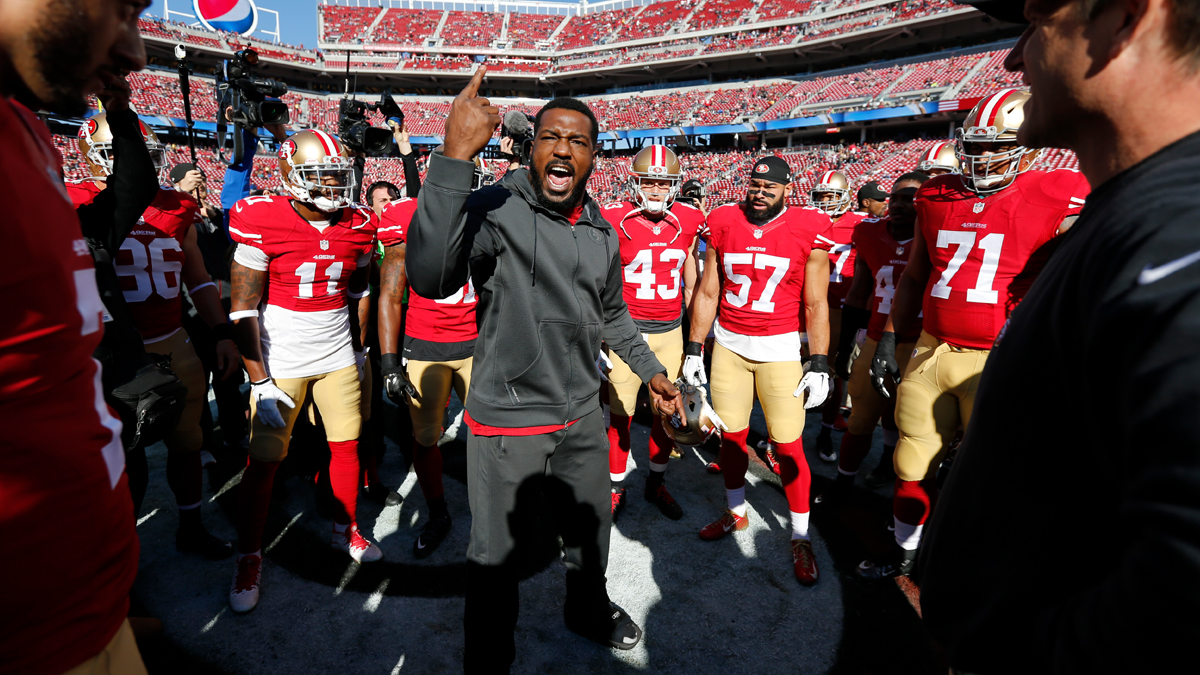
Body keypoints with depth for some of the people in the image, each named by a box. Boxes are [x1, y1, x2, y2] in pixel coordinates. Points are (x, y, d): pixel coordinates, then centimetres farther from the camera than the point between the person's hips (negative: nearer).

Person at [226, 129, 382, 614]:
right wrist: (260, 382, -14)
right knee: (263, 462, 2)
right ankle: (249, 559, 23)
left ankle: (346, 530, 34)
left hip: (339, 357, 4)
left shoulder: (358, 225, 0)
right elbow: (243, 310, -12)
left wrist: (359, 350, 16)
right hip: (280, 362, -3)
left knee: (347, 446, 11)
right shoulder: (261, 223, -13)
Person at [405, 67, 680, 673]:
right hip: (507, 418, -6)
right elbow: (429, 278, -38)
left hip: (582, 413, 7)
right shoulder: (493, 210, -18)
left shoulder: (601, 231, 4)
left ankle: (589, 609, 57)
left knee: (590, 527, 27)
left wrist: (651, 370, 22)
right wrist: (455, 155, -42)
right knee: (498, 554, 13)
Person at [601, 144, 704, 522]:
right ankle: (616, 488, 25)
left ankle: (656, 484, 31)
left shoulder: (689, 222, 4)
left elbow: (691, 284, 13)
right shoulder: (615, 222, -7)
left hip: (670, 331, 3)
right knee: (621, 416, 5)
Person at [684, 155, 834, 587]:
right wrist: (694, 349, 4)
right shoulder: (723, 223, 1)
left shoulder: (809, 229, -6)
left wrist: (819, 364, -7)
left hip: (779, 348, -3)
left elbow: (816, 304, -3)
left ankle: (800, 537, 20)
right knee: (731, 434, 13)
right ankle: (736, 512, 36)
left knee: (788, 445, 1)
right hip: (728, 344, 3)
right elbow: (707, 292, 6)